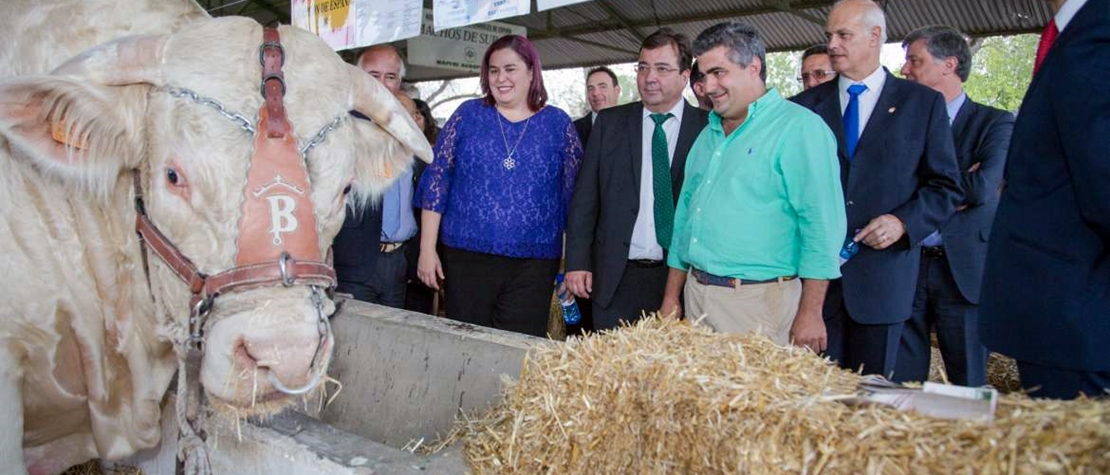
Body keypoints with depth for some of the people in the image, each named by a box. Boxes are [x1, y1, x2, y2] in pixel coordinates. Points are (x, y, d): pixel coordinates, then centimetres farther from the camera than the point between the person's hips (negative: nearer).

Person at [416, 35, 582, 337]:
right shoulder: (468, 115, 5)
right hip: (466, 256, 1)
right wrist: (427, 249, -1)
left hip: (533, 265, 0)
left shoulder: (557, 123, 5)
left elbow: (574, 193, 6)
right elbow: (437, 180, 4)